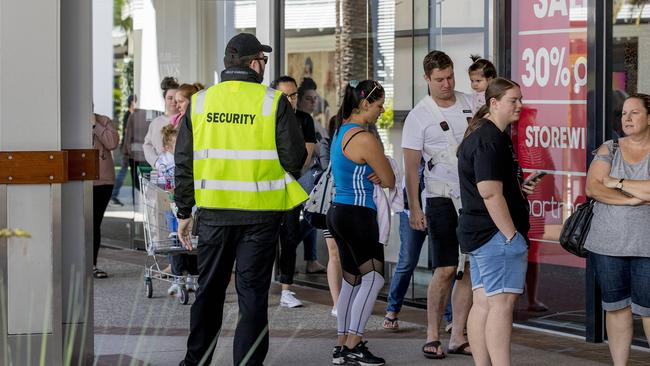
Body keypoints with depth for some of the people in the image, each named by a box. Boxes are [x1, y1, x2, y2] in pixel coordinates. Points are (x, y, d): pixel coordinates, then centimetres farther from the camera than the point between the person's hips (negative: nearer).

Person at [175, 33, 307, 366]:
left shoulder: (200, 102, 3)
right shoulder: (273, 102, -6)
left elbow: (184, 163, 5)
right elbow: (295, 159, -9)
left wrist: (184, 213, 11)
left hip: (213, 210, 3)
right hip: (260, 213, -3)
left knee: (209, 289, 16)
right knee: (252, 292, 5)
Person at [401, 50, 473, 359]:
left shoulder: (469, 104, 7)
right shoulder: (419, 116, -4)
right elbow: (411, 166, -5)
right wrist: (414, 208, -10)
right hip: (442, 198, -4)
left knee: (471, 269, 3)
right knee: (445, 270, -8)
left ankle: (457, 336, 10)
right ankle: (432, 336, 4)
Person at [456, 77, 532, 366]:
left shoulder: (479, 134, 18)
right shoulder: (491, 139, -15)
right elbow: (491, 193, -22)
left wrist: (520, 186, 20)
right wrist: (512, 235, -19)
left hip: (477, 232, 11)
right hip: (496, 233, -11)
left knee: (482, 303, 9)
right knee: (502, 303, -11)